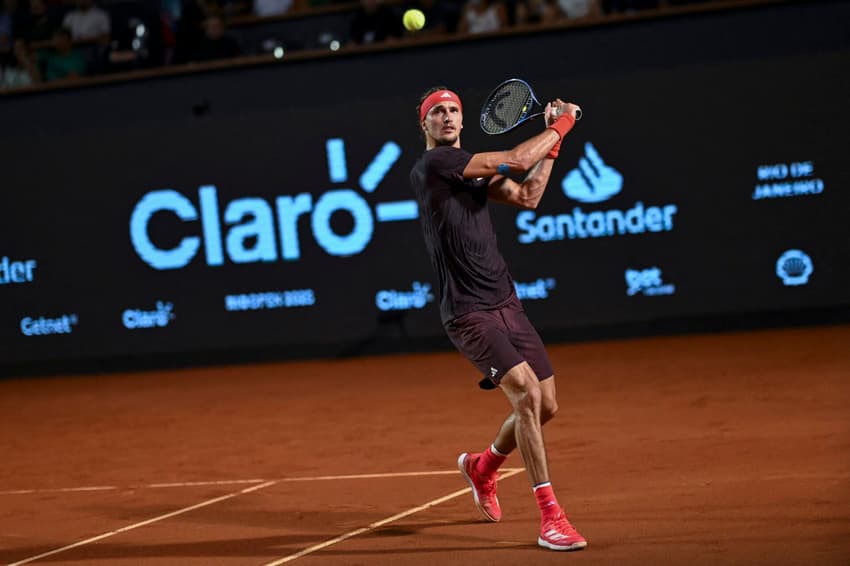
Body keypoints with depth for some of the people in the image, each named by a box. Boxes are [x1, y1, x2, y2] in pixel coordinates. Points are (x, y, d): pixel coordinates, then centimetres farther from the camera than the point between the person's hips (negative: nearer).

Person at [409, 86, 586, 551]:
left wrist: (554, 138, 10)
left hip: (506, 304, 9)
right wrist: (562, 124, -1)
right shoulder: (434, 164, -11)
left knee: (546, 405, 9)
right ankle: (550, 517, -18)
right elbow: (516, 160, -16)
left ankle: (482, 467, 39)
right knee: (526, 392, -23)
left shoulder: (477, 171, 16)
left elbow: (527, 196, 12)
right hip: (468, 313, -8)